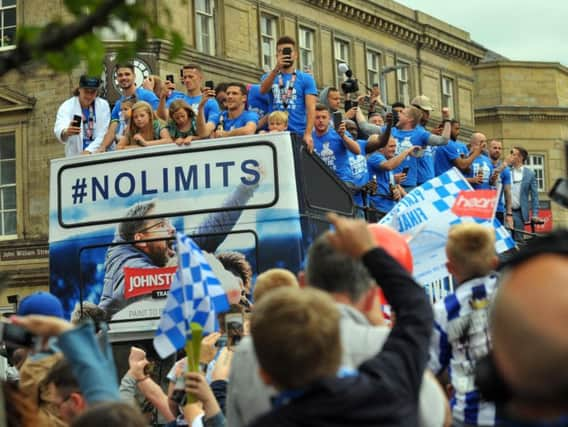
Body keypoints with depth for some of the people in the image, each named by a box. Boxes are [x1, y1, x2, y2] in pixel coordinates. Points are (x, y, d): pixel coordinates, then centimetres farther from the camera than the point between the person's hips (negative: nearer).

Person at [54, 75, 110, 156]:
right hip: (76, 158, -1)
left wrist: (89, 151, -18)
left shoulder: (103, 105, 3)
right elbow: (59, 130, -21)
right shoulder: (66, 106, -3)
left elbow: (103, 134, -4)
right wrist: (66, 132, -44)